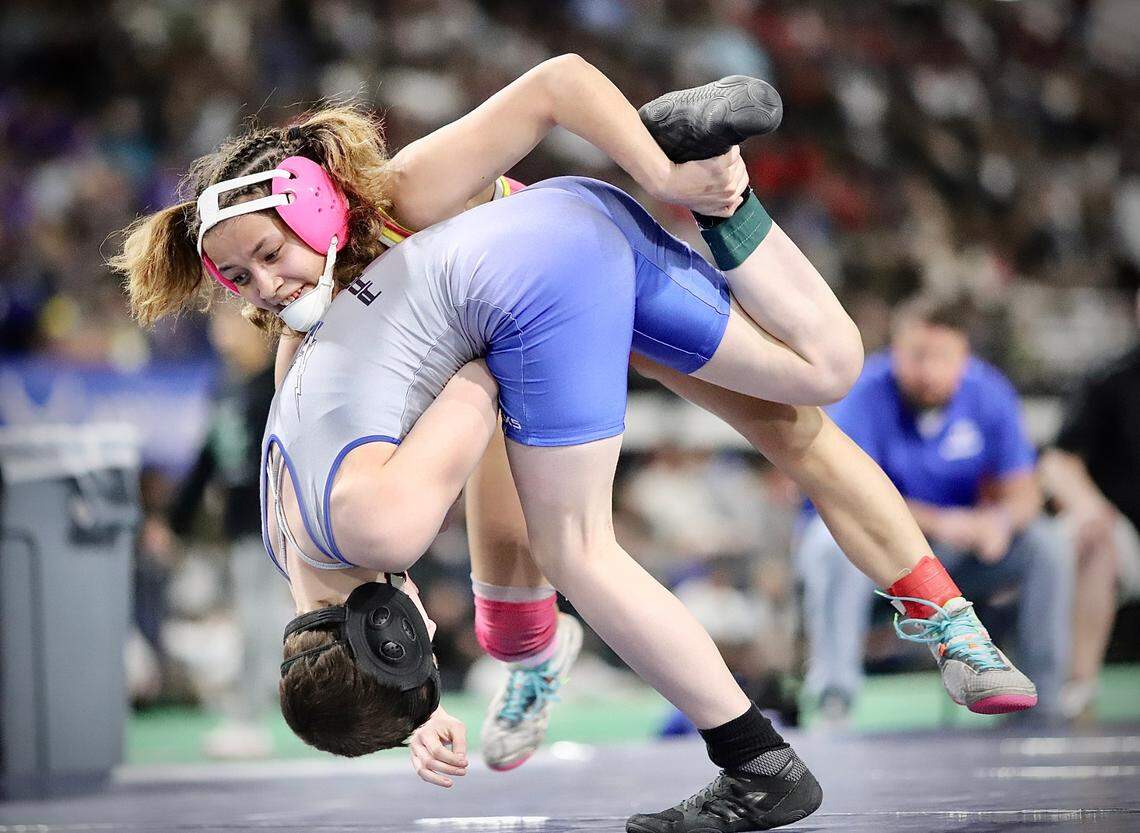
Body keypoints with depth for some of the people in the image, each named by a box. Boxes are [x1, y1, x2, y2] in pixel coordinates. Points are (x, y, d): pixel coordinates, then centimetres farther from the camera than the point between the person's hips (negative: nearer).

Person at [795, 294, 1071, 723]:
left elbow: (1022, 490, -5)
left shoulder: (990, 394, -6)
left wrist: (1002, 519, -31)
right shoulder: (866, 394, -18)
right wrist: (935, 522, -38)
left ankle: (1047, 703, -8)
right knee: (837, 540, -37)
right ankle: (832, 700, -34)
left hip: (957, 549, 4)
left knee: (1046, 546, -16)